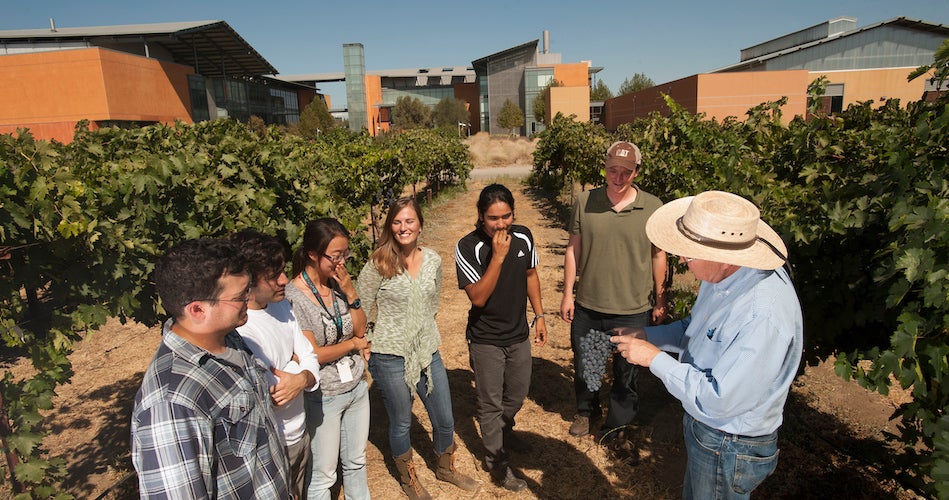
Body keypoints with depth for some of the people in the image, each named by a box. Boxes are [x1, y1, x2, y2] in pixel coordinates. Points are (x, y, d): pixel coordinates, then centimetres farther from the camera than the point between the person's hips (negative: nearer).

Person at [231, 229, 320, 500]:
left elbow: (310, 359, 1)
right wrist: (293, 365, -14)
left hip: (300, 434, 8)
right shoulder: (235, 328, -28)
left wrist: (301, 379, -20)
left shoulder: (281, 305, -2)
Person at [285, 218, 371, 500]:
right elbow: (312, 355, -19)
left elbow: (360, 329, -1)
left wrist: (350, 292, -14)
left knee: (356, 462, 23)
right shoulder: (294, 296, -20)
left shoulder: (338, 284, -5)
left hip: (357, 388, 6)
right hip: (323, 397, -5)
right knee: (323, 476, 11)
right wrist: (353, 344, -8)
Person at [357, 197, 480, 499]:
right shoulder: (378, 265, -14)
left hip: (428, 353, 4)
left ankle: (446, 468, 46)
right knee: (401, 424, 14)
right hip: (390, 358, -4)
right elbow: (360, 310, -7)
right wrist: (366, 345, -6)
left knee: (445, 421, 16)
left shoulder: (433, 260, -1)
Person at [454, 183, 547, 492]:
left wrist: (539, 315, 9)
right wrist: (498, 255, -33)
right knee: (491, 403, 11)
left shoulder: (523, 236, -8)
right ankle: (497, 462, 33)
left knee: (517, 395, 23)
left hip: (519, 334, 5)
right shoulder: (468, 247, -22)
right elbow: (478, 297, -26)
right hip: (486, 341, -5)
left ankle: (504, 431, 54)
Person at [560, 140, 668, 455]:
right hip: (587, 307, 1)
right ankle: (586, 410, 48)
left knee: (627, 374, 14)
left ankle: (615, 430, 36)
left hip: (633, 311, -1)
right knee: (583, 366, 20)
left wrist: (660, 300, 5)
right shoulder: (585, 202, -6)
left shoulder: (653, 208, -7)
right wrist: (568, 293, 1)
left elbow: (658, 255, 2)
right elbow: (573, 249, 1)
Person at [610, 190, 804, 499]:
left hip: (730, 450, -8)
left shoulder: (763, 317, -37)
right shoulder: (726, 274, -10)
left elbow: (717, 400, -33)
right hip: (703, 427, 8)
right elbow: (697, 329, 8)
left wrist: (655, 358, -25)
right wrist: (647, 335, -6)